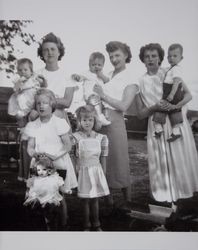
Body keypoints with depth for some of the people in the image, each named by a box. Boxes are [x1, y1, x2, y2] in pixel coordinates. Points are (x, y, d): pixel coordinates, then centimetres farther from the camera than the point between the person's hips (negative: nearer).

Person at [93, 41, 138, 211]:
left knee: (119, 161, -1)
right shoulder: (107, 76, 18)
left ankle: (128, 201, 13)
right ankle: (108, 197, 19)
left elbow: (123, 106, -9)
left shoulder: (130, 80, 2)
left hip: (114, 121, -5)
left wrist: (103, 95, -10)